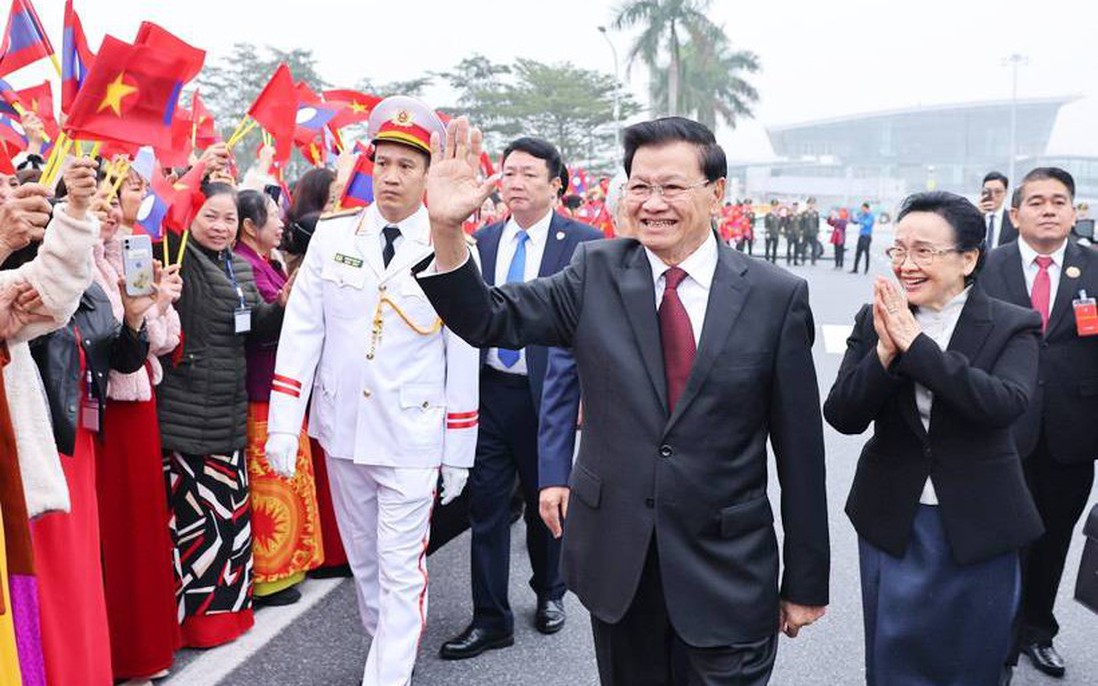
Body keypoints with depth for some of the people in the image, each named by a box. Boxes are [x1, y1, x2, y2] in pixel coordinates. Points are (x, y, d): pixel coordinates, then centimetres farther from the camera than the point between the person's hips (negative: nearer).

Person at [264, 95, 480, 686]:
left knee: (402, 573, 0)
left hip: (411, 438, -3)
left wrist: (459, 453, -2)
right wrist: (283, 425, -6)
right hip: (341, 428, 4)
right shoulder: (332, 234, 0)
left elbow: (463, 356, -3)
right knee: (362, 561, 19)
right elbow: (301, 331, -1)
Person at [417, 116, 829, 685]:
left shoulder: (776, 296, -7)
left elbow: (799, 448, -3)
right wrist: (447, 228, -25)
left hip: (727, 570, -1)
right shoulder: (596, 272, -1)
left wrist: (805, 582, 1)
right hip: (615, 560, 2)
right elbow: (489, 320, -7)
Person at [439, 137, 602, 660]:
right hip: (489, 391, 3)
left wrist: (589, 394, -12)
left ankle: (549, 594, 39)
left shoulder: (584, 242, -7)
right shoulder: (483, 240, 6)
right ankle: (491, 619, 19)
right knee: (486, 505, 5)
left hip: (549, 395, -3)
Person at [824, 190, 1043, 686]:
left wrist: (916, 343, -30)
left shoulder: (1012, 327, -8)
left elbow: (1006, 404, -27)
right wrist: (885, 352, -26)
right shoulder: (874, 321, -4)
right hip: (892, 522, 2)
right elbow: (841, 416, -10)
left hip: (977, 527, -1)